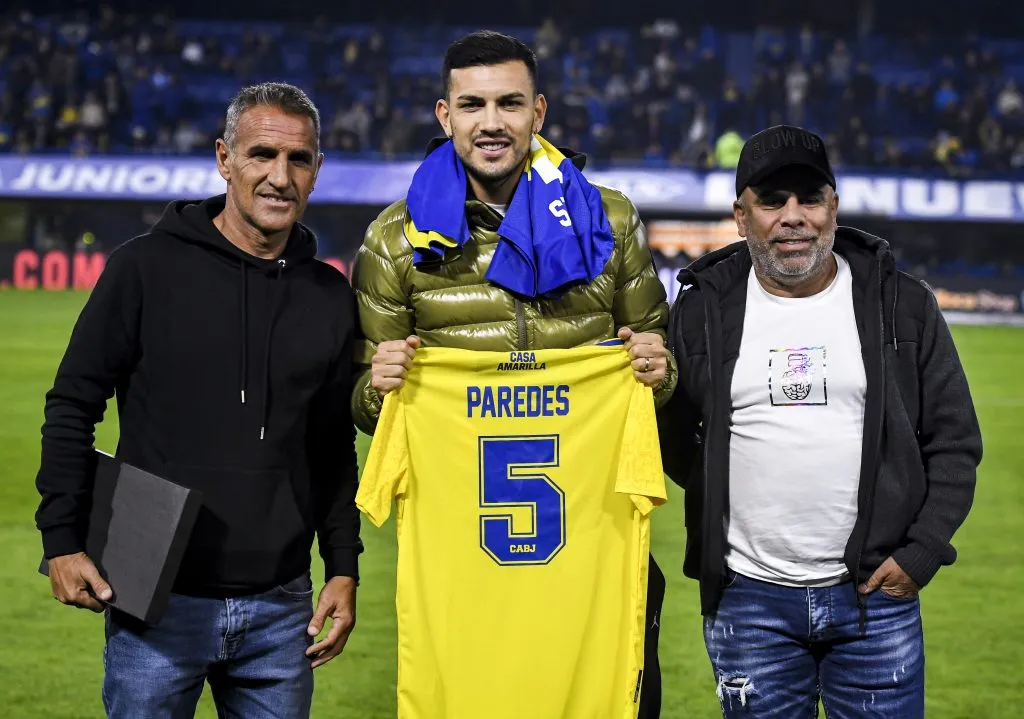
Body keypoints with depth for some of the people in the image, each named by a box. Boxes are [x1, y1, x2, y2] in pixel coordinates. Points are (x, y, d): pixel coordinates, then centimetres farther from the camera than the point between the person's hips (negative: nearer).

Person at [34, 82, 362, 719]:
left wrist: (344, 570, 10)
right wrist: (62, 540, -6)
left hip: (281, 610, 3)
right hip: (158, 598, -3)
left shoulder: (331, 297, 9)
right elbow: (73, 407, 1)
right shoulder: (148, 267, -2)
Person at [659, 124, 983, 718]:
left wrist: (922, 552, -4)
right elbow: (673, 439, 11)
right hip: (747, 600, 1)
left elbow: (954, 440, 4)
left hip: (876, 590, -1)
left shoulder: (902, 305, 3)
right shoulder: (705, 309, 5)